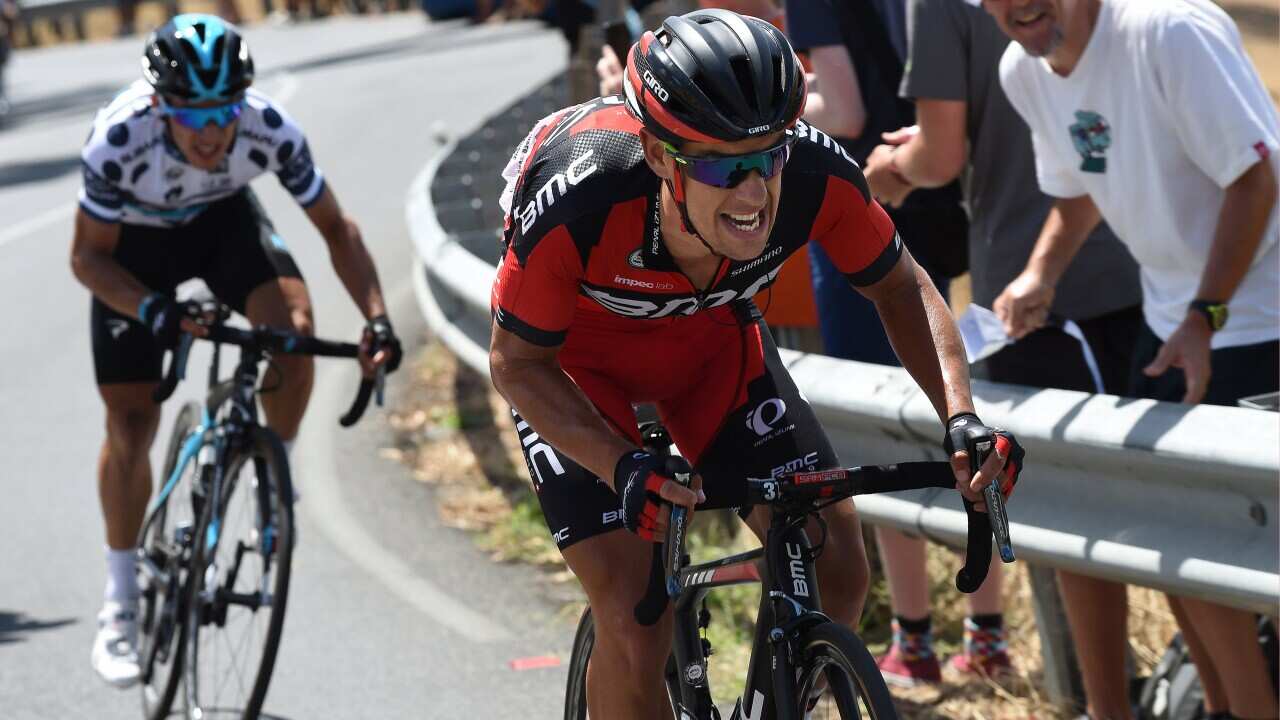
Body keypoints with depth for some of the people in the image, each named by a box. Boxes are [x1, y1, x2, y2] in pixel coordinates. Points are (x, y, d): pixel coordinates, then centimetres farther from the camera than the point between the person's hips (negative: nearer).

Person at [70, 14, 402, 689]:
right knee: (131, 423, -3)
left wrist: (377, 317, -30)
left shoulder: (270, 129, -33)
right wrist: (151, 308, -41)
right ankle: (120, 601, 14)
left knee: (294, 327, -28)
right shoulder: (120, 138, -38)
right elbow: (88, 257, -23)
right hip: (134, 241, -1)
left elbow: (335, 228, -18)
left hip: (222, 218, 1)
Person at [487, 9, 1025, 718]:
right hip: (575, 351, -3)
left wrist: (960, 417, -25)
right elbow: (517, 363, -22)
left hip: (710, 334, 4)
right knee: (634, 627, -16)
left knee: (834, 561, -7)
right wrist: (622, 467, -38)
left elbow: (899, 287, -10)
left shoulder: (815, 175, -31)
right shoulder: (575, 206, -39)